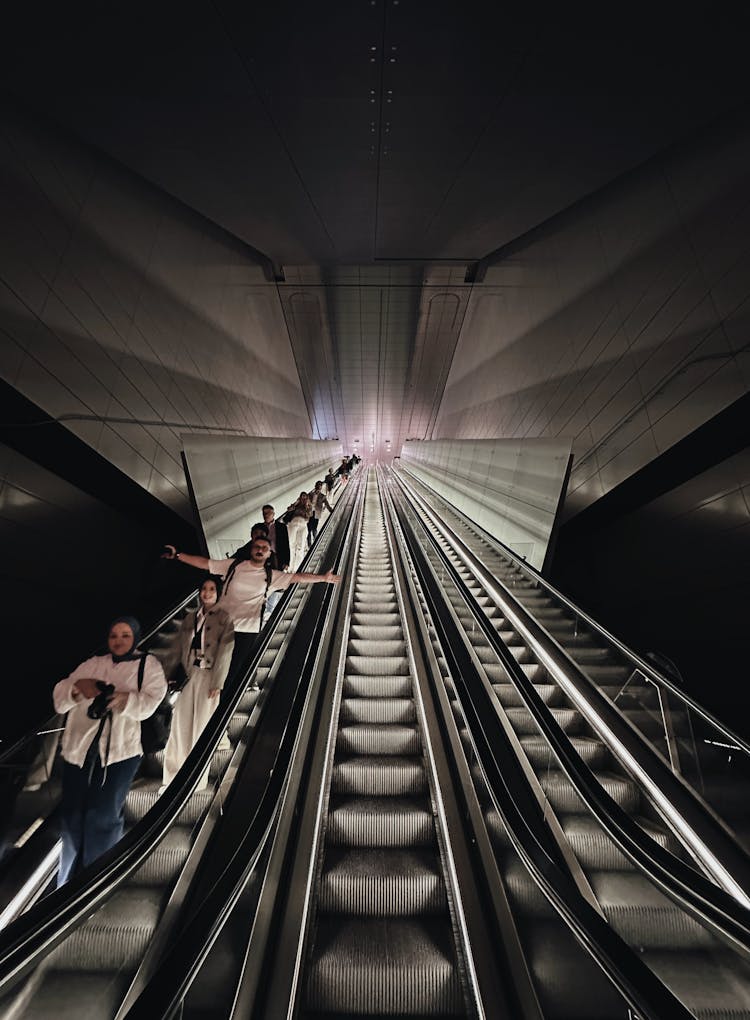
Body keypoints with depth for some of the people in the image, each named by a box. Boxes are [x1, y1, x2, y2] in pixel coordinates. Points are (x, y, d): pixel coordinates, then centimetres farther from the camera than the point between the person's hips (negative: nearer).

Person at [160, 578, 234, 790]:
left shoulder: (224, 619, -5)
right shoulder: (190, 618, 11)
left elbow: (225, 653, -10)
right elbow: (177, 647, 12)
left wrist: (216, 683, -15)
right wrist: (166, 675, 7)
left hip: (208, 676, -4)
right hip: (188, 675, 4)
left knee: (202, 725, 4)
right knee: (180, 723, 6)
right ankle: (173, 775, 23)